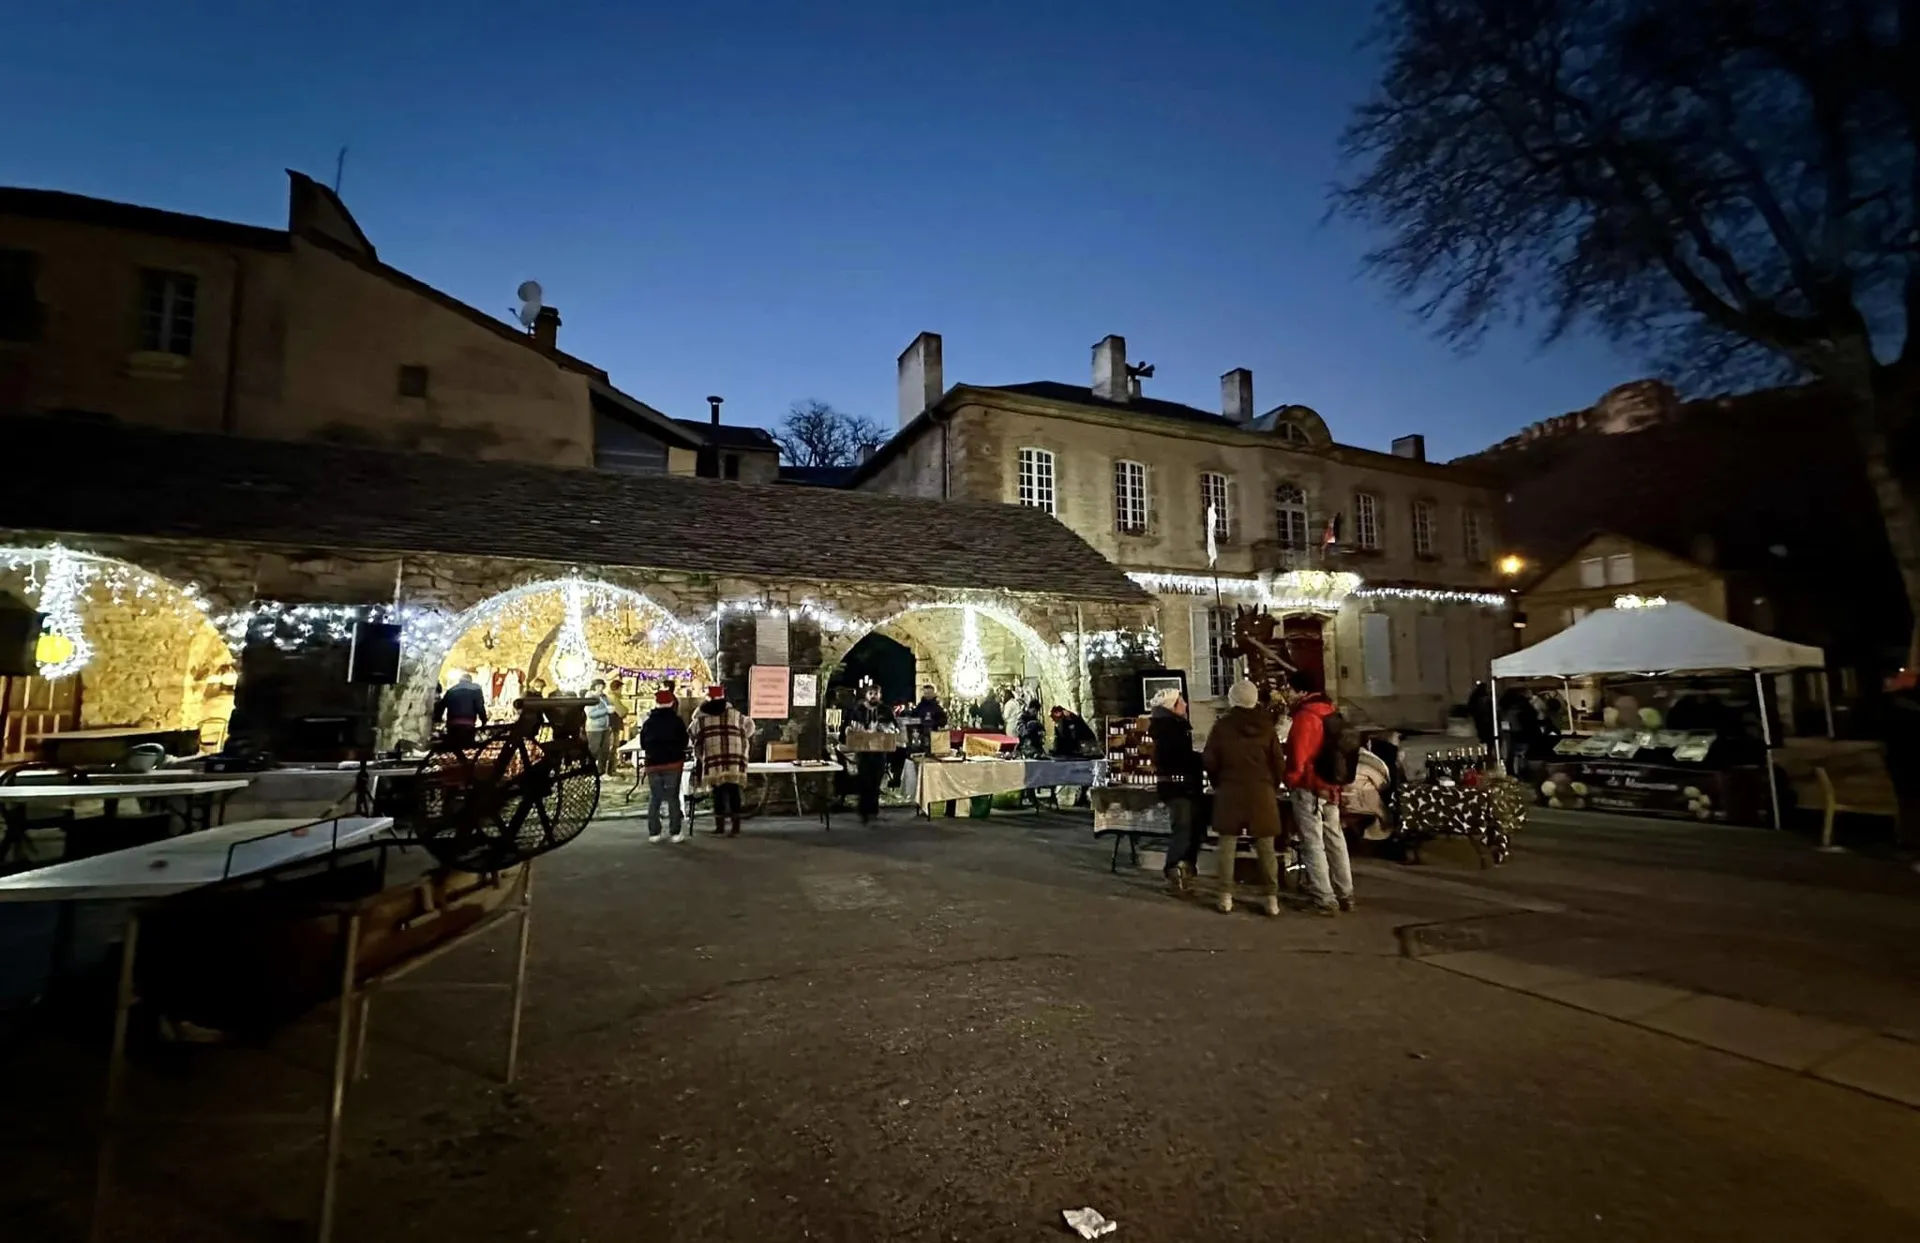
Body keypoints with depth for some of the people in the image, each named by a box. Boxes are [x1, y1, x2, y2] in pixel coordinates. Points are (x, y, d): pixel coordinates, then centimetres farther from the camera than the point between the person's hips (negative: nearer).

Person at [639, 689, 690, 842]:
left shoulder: (647, 722, 6)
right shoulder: (677, 721, -5)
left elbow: (643, 744, 11)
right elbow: (684, 742, -1)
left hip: (653, 764, 3)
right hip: (674, 763, -3)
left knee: (654, 798, 11)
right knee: (673, 798, 1)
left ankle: (653, 833, 9)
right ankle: (676, 832, 0)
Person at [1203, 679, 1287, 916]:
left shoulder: (1222, 726, -6)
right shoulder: (1265, 726, -2)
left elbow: (1209, 761, -3)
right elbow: (1277, 761, 1)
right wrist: (1273, 786, 16)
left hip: (1230, 792, -1)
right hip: (1261, 792, 1)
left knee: (1228, 845, 5)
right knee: (1266, 847, 7)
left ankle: (1226, 897, 6)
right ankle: (1272, 899, 9)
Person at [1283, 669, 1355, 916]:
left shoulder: (1306, 716, -19)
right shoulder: (1330, 711, 9)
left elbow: (1298, 755, -21)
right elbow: (1333, 751, 16)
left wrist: (1291, 779, -4)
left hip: (1309, 789, -9)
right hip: (1331, 788, 9)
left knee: (1313, 844, -1)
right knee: (1335, 841, 16)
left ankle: (1325, 900, 2)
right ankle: (1346, 895, 25)